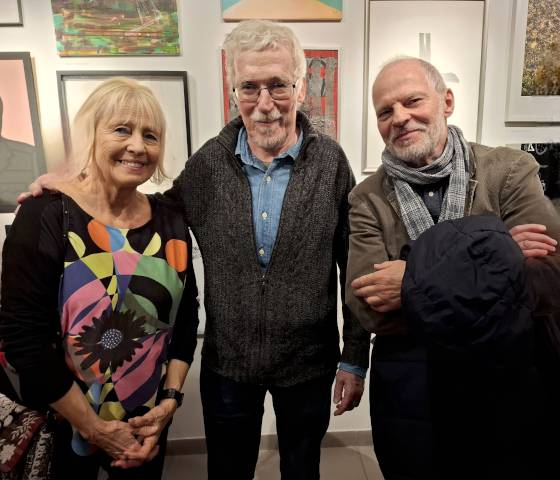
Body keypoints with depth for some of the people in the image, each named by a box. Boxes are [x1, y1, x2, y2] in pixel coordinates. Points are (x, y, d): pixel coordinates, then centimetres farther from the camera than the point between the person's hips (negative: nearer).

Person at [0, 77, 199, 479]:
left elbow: (186, 316, 2)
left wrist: (170, 399, -5)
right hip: (63, 427, -3)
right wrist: (94, 427, -13)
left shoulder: (170, 220, -4)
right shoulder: (45, 216, -16)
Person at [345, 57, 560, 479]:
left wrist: (420, 279, -23)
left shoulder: (510, 171, -6)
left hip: (506, 384, 0)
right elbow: (369, 309, -17)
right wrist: (496, 260, -22)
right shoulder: (367, 200, -6)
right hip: (407, 394, 1)